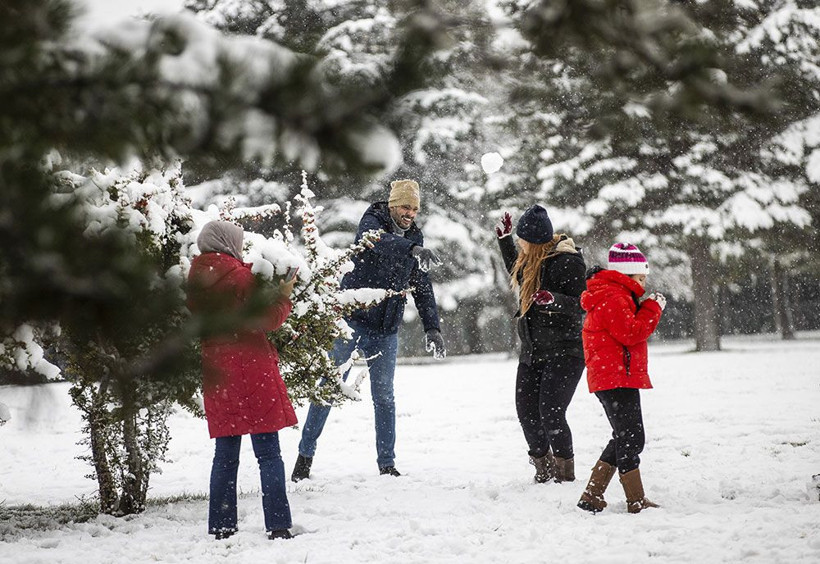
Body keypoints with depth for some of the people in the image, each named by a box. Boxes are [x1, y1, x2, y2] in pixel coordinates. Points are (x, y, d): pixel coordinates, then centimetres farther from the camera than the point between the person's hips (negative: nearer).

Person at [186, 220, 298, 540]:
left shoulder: (196, 279, 9)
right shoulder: (238, 276, -10)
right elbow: (266, 321, -10)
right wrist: (284, 296, 6)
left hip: (216, 374, 6)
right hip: (250, 369, -6)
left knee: (225, 455, 12)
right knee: (268, 454, -3)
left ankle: (221, 527, 11)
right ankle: (278, 527, -5)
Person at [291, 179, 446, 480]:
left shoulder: (414, 238, 11)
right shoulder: (372, 222, -5)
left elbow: (423, 289, 15)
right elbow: (377, 242, -31)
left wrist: (432, 328, 4)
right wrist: (413, 249, -48)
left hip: (386, 331, 5)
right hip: (353, 321, -4)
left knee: (384, 396, 6)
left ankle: (387, 464, 12)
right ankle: (306, 454, 7)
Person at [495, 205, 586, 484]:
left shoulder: (566, 262, -16)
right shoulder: (532, 258, 10)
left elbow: (582, 305, -19)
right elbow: (516, 272, 34)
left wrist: (554, 300, -36)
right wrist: (504, 239, 27)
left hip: (564, 351, -8)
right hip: (532, 351, 8)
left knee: (551, 413, -15)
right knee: (527, 413, 4)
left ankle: (565, 473, 3)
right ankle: (544, 468, 22)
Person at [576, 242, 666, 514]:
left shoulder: (613, 296, 21)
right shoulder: (614, 298, -14)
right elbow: (630, 333, -21)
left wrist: (649, 308, 11)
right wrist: (652, 308, -13)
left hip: (607, 378, 11)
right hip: (618, 378, -11)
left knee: (624, 438, 16)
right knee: (630, 438, -8)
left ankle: (592, 496, 15)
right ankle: (637, 502, -6)